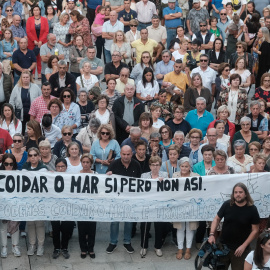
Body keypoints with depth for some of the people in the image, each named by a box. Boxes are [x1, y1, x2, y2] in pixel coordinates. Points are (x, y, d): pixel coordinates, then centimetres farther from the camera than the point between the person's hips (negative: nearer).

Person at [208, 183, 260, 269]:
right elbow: (217, 219, 4)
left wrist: (243, 246, -12)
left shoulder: (252, 209, -9)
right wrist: (211, 234, -9)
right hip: (223, 246, 2)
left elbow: (255, 230, -6)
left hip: (240, 249, -2)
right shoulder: (227, 205, -5)